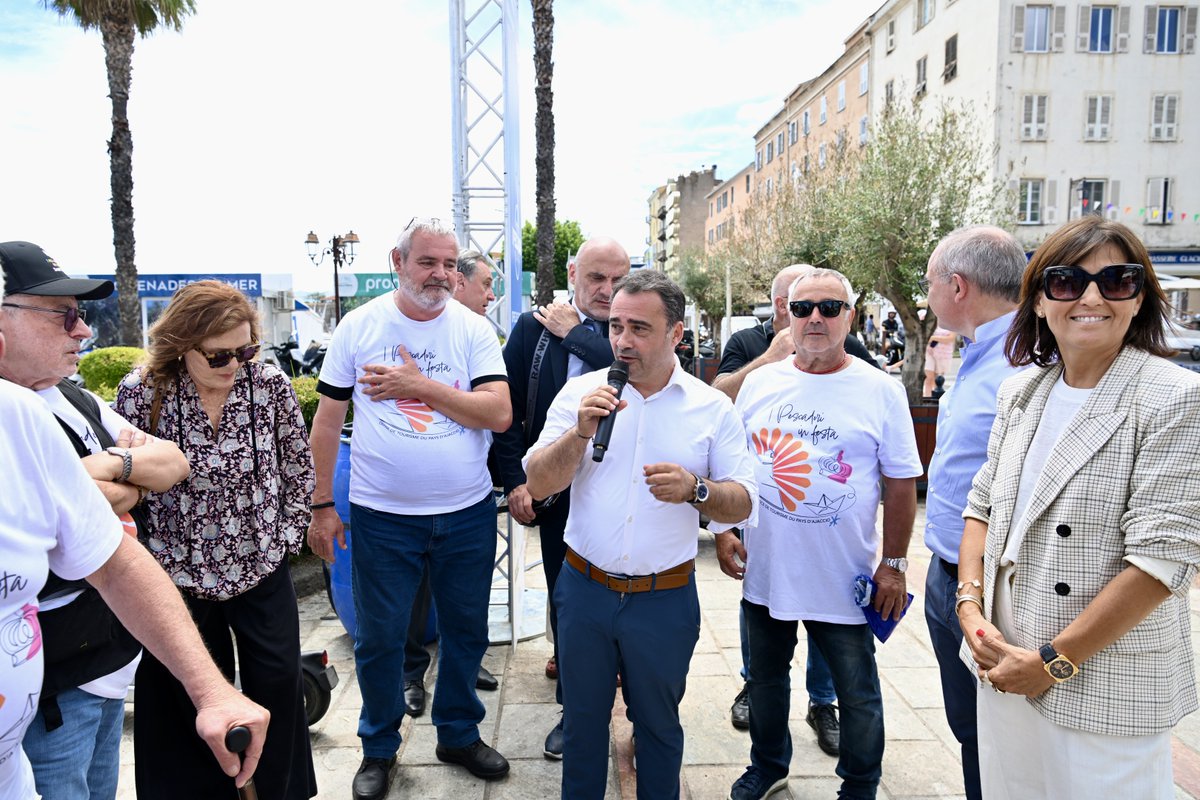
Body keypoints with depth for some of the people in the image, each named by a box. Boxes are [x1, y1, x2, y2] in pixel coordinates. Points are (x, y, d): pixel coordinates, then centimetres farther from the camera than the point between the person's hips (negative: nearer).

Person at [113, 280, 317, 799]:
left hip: (263, 573, 2)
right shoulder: (141, 393, -13)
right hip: (181, 577, -1)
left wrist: (286, 537, 0)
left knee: (279, 688, 13)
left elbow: (299, 469, 2)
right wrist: (147, 561, -3)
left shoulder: (272, 385, -10)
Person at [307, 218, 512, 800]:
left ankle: (459, 734, 39)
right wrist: (321, 505, 2)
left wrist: (420, 385, -17)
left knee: (465, 631, 15)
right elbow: (328, 420, 2)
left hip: (467, 513, 1)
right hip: (381, 514, -1)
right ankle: (379, 747, 35)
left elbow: (499, 413, -12)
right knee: (378, 638, 11)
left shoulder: (473, 330, -2)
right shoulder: (358, 327, -2)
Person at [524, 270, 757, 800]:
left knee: (658, 722, 18)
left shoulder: (712, 408, -4)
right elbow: (538, 484, -6)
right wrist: (581, 433, -22)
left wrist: (695, 489, -23)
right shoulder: (581, 392, -3)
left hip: (666, 597, -1)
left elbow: (742, 503, -3)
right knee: (582, 718, 19)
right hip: (585, 590, 1)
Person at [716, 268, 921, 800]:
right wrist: (723, 530, 3)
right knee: (765, 677, 21)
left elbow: (901, 482, -4)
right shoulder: (759, 382, 1)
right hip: (765, 570, 3)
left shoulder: (881, 391, -7)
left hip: (844, 579, -3)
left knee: (857, 694, 14)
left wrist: (894, 564, -5)